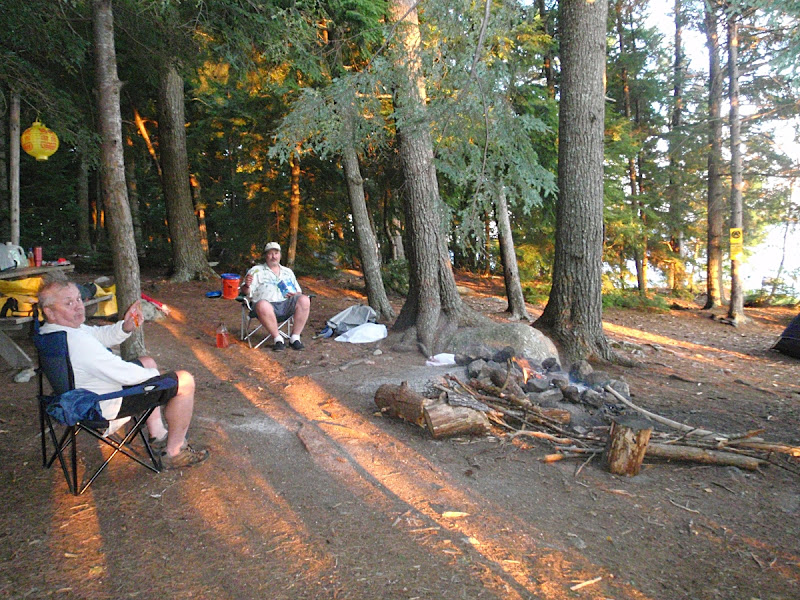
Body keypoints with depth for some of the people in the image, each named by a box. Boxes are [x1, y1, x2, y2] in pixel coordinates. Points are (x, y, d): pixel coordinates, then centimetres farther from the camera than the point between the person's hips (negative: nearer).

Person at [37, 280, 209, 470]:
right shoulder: (76, 341, -35)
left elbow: (100, 335, 9)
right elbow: (124, 374, -31)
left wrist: (125, 326, -12)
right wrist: (153, 375, -10)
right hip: (105, 405, -11)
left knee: (148, 362, 30)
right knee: (185, 382, -8)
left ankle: (157, 434, 33)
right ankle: (174, 452, 7)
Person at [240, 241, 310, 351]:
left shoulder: (288, 271, 27)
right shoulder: (256, 270, 17)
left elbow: (298, 291, 28)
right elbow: (245, 292, 8)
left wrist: (296, 295, 4)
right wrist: (247, 285, -16)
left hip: (286, 305, 3)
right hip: (268, 306, -3)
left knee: (304, 300, -27)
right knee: (262, 305, -40)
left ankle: (295, 338, -21)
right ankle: (278, 339, -25)